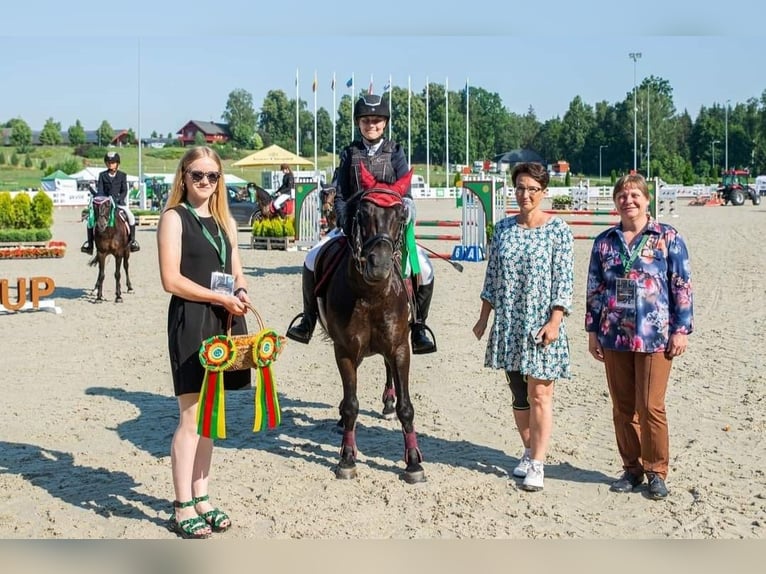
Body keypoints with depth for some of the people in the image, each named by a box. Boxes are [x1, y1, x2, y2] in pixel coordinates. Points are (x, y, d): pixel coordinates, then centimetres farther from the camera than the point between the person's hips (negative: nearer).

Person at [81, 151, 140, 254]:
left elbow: (124, 191, 0)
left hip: (119, 202, -1)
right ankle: (89, 243, -4)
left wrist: (118, 199, -17)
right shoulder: (102, 175, 6)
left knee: (130, 216, -24)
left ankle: (132, 241, -12)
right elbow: (100, 190, 1)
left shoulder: (122, 175, 4)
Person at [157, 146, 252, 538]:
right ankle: (183, 509, 5)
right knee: (191, 418, -4)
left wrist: (241, 293, -4)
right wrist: (220, 298, -16)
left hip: (225, 322, 7)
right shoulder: (174, 218, -4)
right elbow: (171, 279, -12)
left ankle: (201, 498, 22)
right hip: (191, 320, -6)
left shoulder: (225, 221, 16)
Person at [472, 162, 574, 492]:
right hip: (508, 323, 4)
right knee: (518, 393, 12)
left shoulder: (558, 230, -6)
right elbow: (492, 276, 11)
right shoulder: (504, 228, 7)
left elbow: (564, 281, -9)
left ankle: (537, 464, 6)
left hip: (541, 323, -4)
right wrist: (484, 317, 10)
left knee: (539, 394, -1)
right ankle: (529, 451, 28)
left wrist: (554, 322, -17)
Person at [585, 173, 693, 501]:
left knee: (650, 407, -4)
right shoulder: (605, 242, 9)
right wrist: (592, 331, 9)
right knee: (622, 408, 9)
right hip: (614, 337, 4)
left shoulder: (667, 238, 0)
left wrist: (681, 330, -5)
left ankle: (656, 471, 12)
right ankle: (632, 468, 23)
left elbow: (682, 286, 0)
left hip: (655, 336, -3)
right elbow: (594, 289, 12)